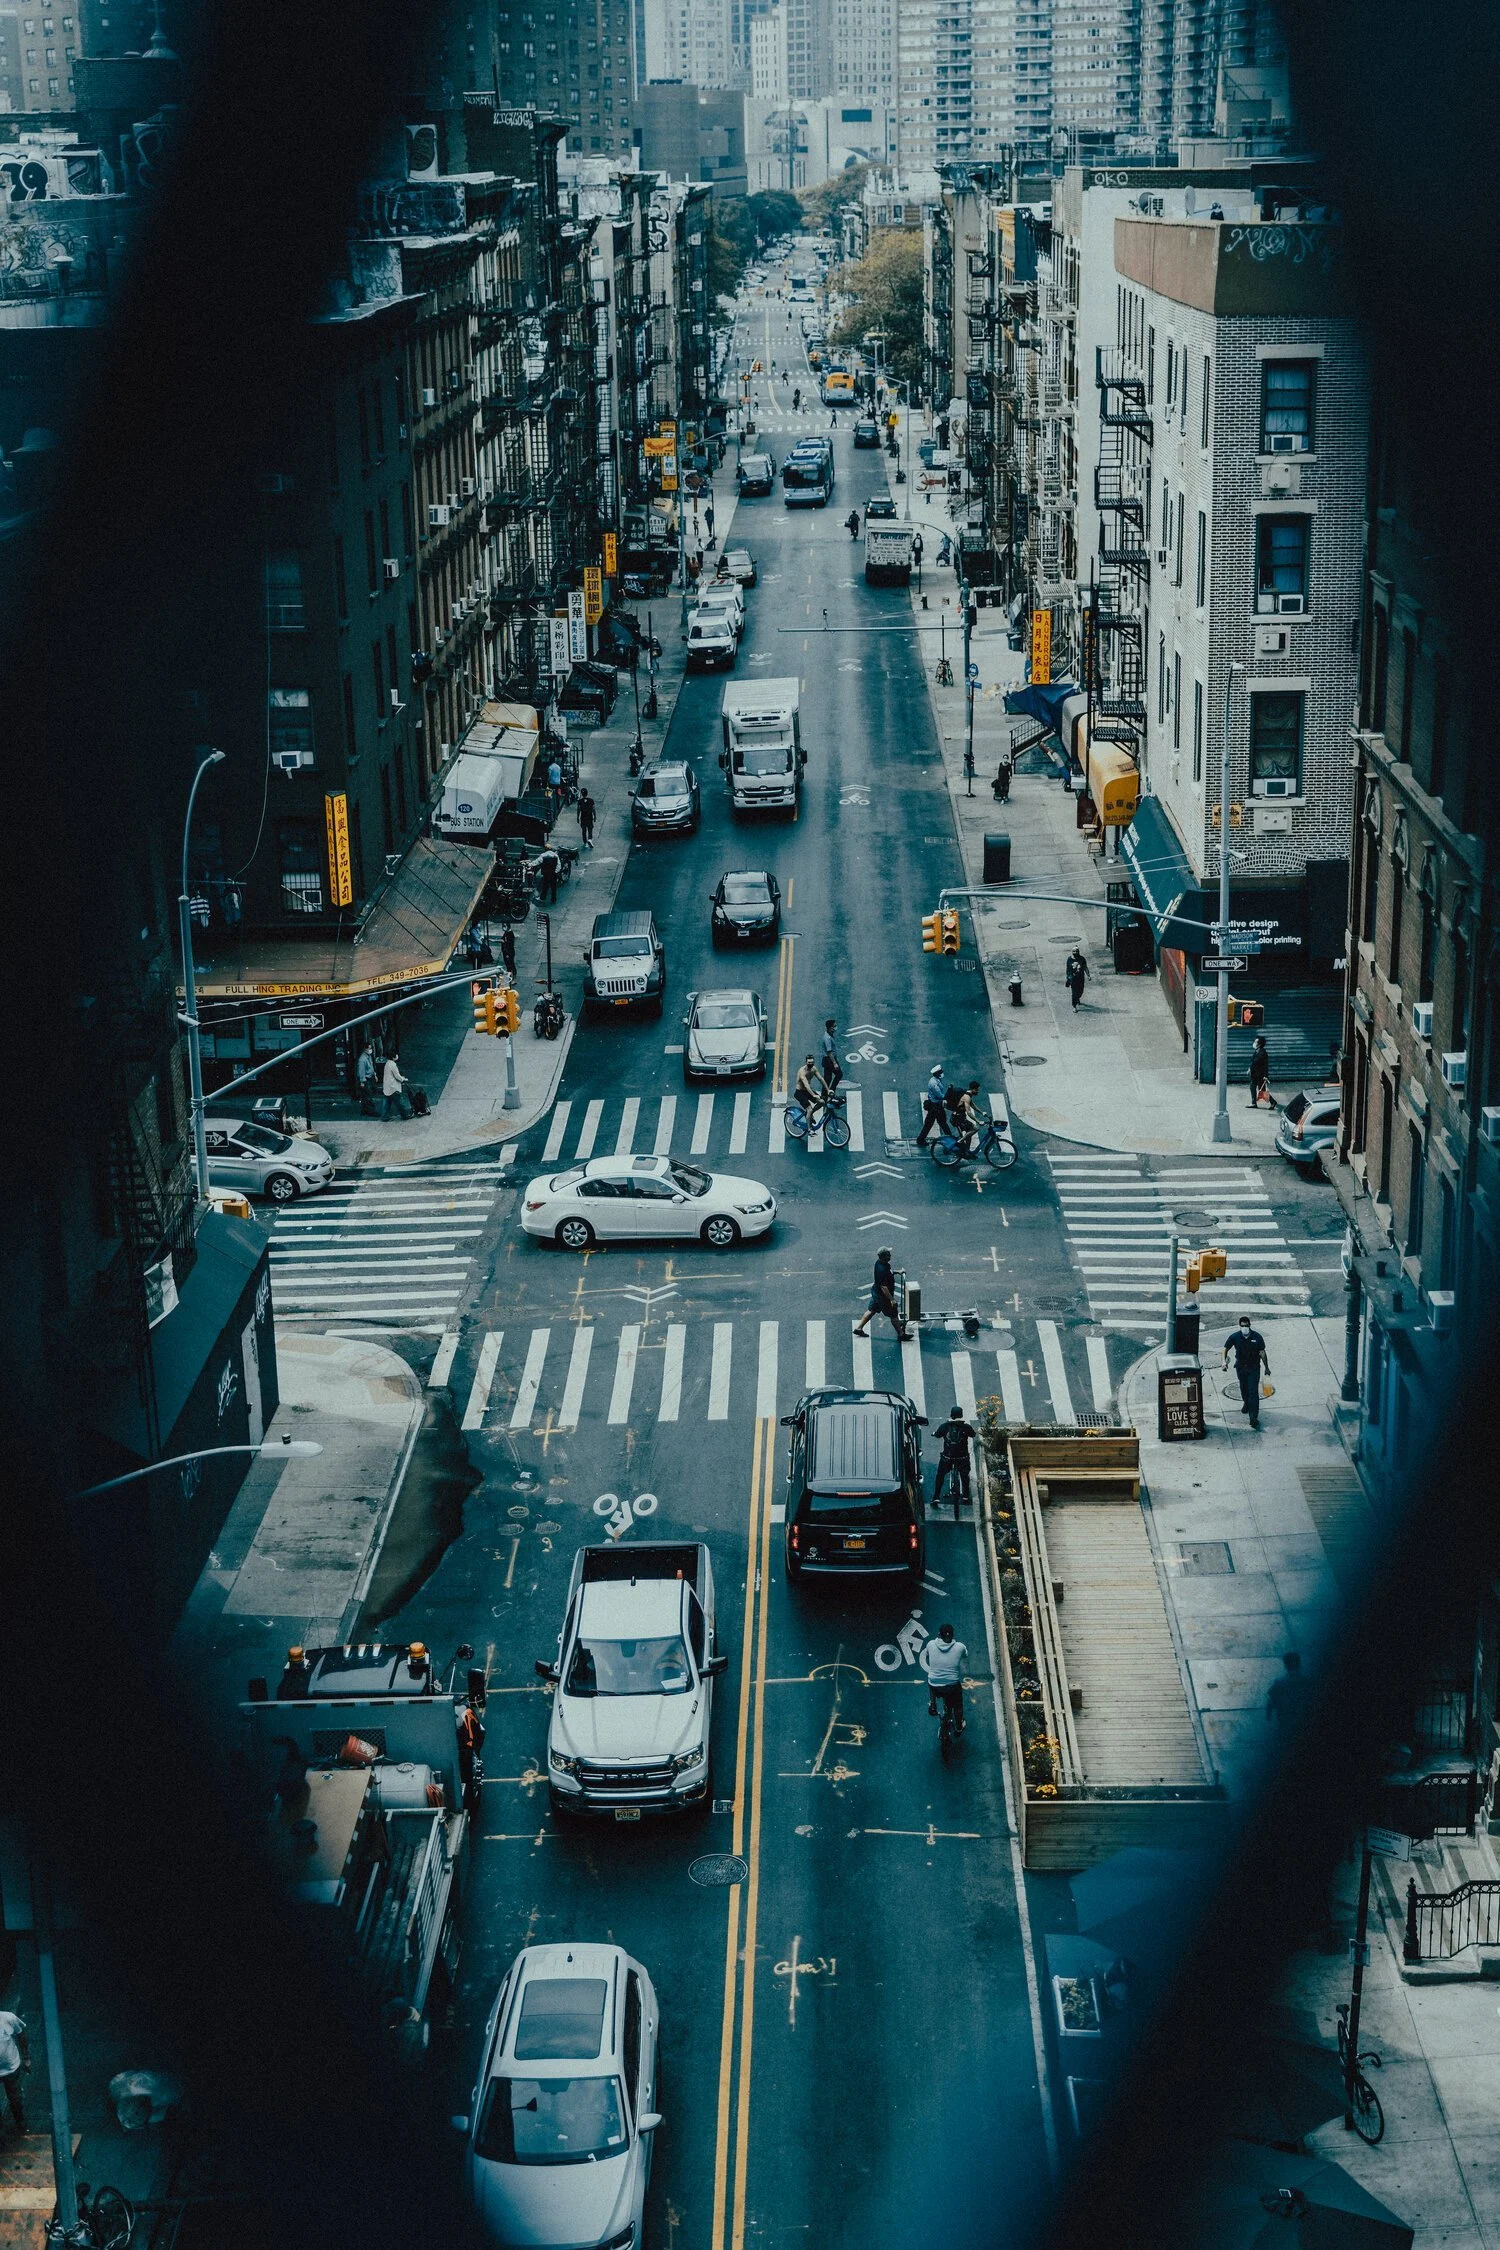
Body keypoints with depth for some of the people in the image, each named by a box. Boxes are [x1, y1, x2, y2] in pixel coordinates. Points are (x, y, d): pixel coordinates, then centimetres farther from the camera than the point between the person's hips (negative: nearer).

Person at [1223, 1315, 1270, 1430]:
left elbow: (1262, 1353, -3)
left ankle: (1253, 1418, -13)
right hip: (1240, 1367, 2)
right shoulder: (1235, 1337, -9)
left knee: (1253, 1392, -10)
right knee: (1243, 1388, 22)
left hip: (1254, 1368, -2)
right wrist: (1224, 1360, -16)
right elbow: (1226, 1349, 1)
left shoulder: (1257, 1337, -12)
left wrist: (1266, 1368, 2)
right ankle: (1246, 1403, 54)